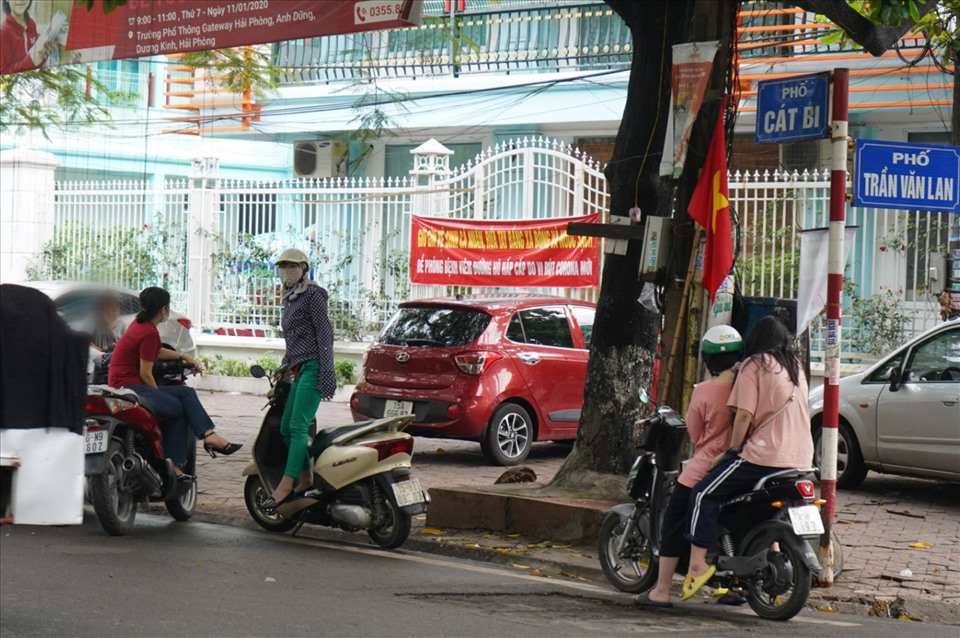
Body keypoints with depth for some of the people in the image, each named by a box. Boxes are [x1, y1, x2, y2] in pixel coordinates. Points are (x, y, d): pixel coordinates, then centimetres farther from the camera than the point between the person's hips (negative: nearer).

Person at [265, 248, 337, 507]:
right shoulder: (289, 299, 21)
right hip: (299, 369, 10)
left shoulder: (313, 293, -5)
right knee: (286, 428, 5)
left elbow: (324, 334, -12)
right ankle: (306, 478, 11)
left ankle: (286, 484, -19)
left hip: (312, 367, -10)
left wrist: (326, 374, -19)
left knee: (298, 427, -15)